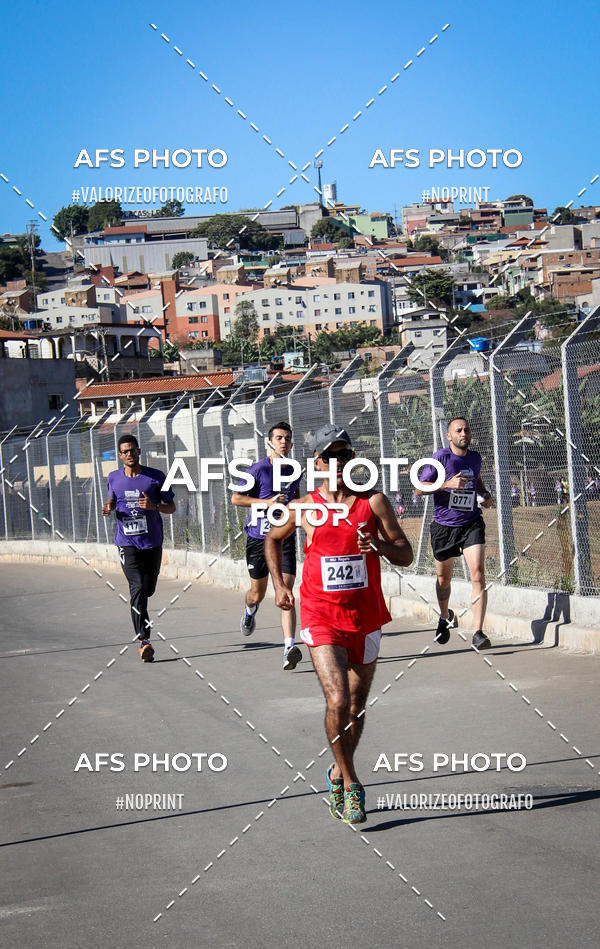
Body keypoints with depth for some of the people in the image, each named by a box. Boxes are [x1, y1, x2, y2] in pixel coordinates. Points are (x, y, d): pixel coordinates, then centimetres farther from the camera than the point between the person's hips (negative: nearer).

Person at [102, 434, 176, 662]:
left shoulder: (156, 477, -1)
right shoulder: (114, 478, 6)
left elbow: (171, 507, 3)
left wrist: (154, 506, -17)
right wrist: (108, 507, 0)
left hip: (152, 542, 1)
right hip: (127, 542, -1)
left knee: (148, 589, 10)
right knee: (138, 588, -15)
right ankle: (144, 641, -20)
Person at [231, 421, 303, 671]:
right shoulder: (258, 469, -9)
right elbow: (235, 498, -11)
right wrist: (268, 502, -19)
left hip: (285, 539, 2)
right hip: (259, 538, -2)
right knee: (258, 592, 13)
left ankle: (289, 647, -22)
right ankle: (249, 611, 51)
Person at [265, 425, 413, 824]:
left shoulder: (374, 502, -1)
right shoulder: (304, 508, 0)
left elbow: (407, 555, -1)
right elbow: (273, 539, 19)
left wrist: (380, 544, -21)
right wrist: (279, 583, 10)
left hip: (366, 618, 2)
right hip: (321, 619, -2)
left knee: (356, 707, 11)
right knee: (338, 701, -17)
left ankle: (338, 773, 34)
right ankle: (350, 784, -2)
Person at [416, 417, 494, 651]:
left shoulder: (475, 457, 7)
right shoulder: (441, 457, -8)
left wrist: (486, 494, 9)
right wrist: (448, 484, -23)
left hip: (471, 524, 2)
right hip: (444, 526, -2)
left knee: (477, 574, -17)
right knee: (443, 580, 13)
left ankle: (478, 633, -19)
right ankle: (445, 617, 44)